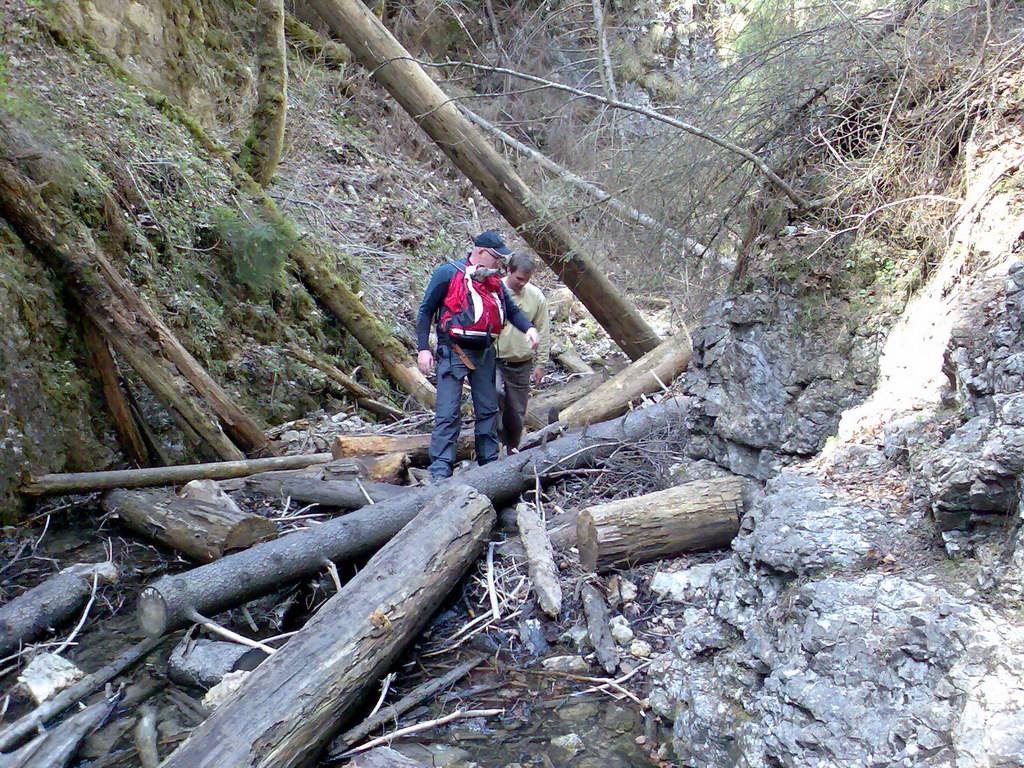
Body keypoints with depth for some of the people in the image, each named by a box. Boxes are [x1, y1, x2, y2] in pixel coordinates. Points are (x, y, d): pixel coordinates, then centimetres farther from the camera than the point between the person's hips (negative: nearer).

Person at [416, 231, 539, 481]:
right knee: (448, 413, -8)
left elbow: (512, 310, 19)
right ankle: (440, 471, -6)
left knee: (488, 410, 11)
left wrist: (529, 328, -2)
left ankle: (489, 463, 23)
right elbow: (426, 310, -2)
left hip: (485, 353, 6)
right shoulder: (449, 273, -5)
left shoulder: (495, 281, 13)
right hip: (454, 352, -6)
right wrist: (423, 349, -9)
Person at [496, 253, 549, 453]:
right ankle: (496, 437, -10)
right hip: (494, 360, -2)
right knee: (496, 392, -27)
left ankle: (513, 449, 26)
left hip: (522, 364, 3)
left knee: (517, 411, 7)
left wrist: (540, 364, 7)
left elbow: (542, 332, 9)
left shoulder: (537, 296, 3)